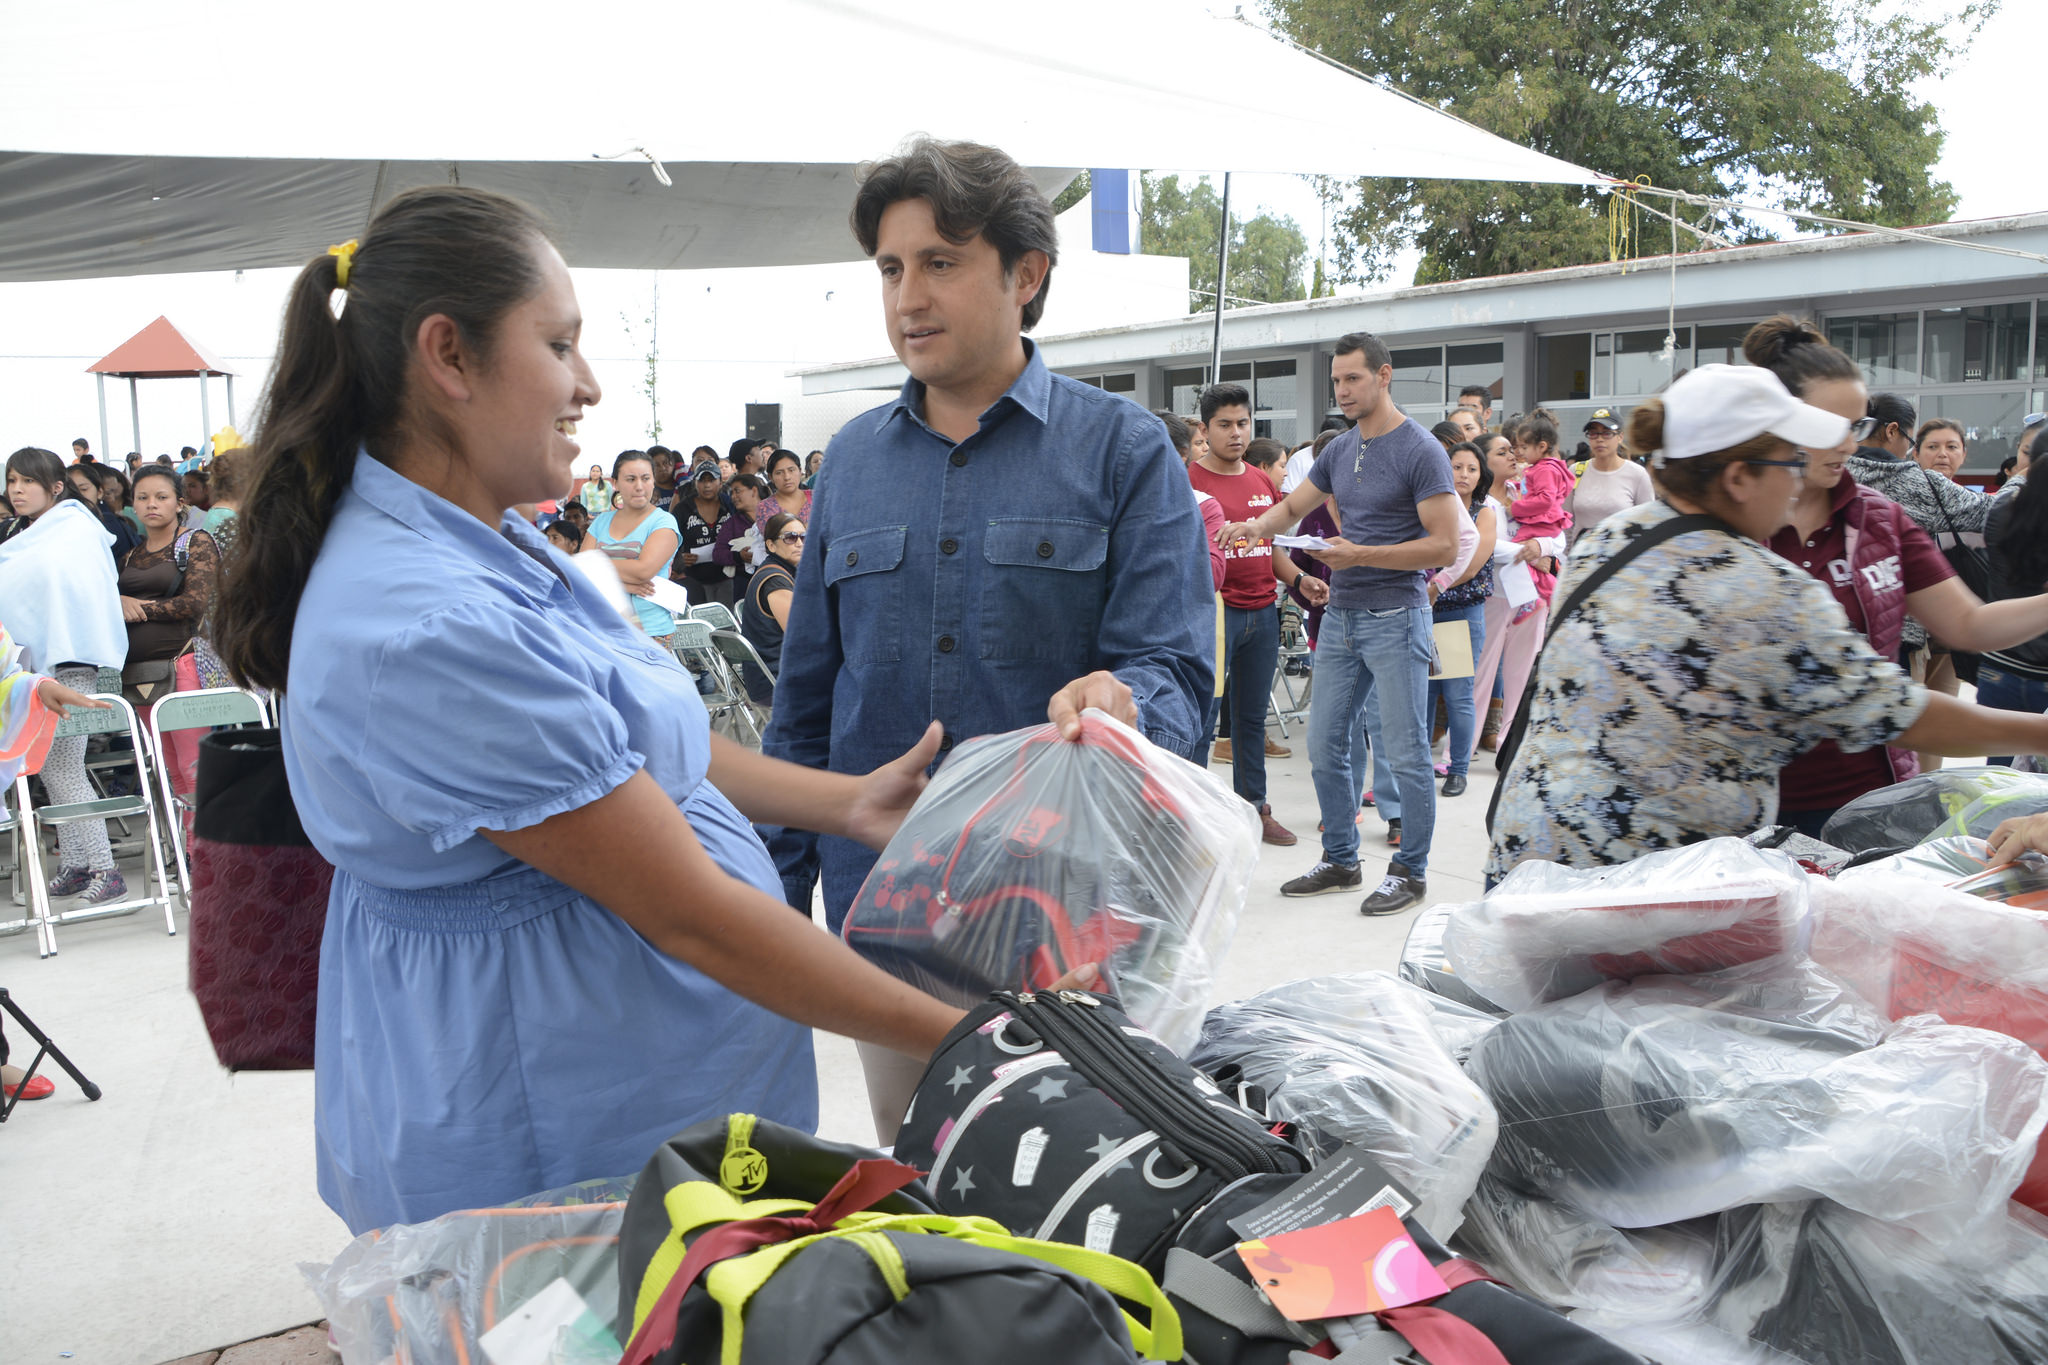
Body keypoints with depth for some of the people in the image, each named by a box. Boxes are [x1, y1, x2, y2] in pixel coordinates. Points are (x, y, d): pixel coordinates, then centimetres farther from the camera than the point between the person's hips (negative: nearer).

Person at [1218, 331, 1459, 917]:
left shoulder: (1420, 451, -10)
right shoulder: (1340, 450, 12)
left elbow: (1446, 546, -14)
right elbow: (1292, 506, 23)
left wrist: (1361, 555, -20)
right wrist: (1252, 526, 2)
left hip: (1395, 616, -7)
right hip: (1340, 615, 7)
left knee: (1405, 753, 0)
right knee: (1325, 748, 10)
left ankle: (1410, 871, 13)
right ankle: (1340, 861, 24)